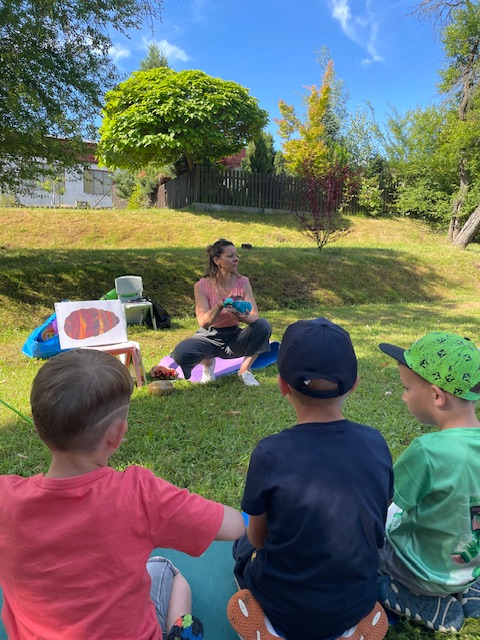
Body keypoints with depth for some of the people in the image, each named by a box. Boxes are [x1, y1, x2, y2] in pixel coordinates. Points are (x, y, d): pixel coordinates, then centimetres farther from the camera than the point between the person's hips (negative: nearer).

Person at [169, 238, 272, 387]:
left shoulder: (242, 282, -8)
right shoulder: (202, 286, -13)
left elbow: (254, 315, -17)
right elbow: (203, 322, -24)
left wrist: (244, 318, -41)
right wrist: (220, 306, -42)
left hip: (234, 337, 2)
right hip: (209, 337, -2)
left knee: (263, 325, -28)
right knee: (180, 354, -32)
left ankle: (245, 370, -6)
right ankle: (208, 362, 4)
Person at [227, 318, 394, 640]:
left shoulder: (270, 454, -27)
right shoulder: (376, 443, -16)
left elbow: (257, 538, -9)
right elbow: (375, 528, 0)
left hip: (285, 610, -3)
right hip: (357, 605, 4)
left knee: (244, 544, 27)